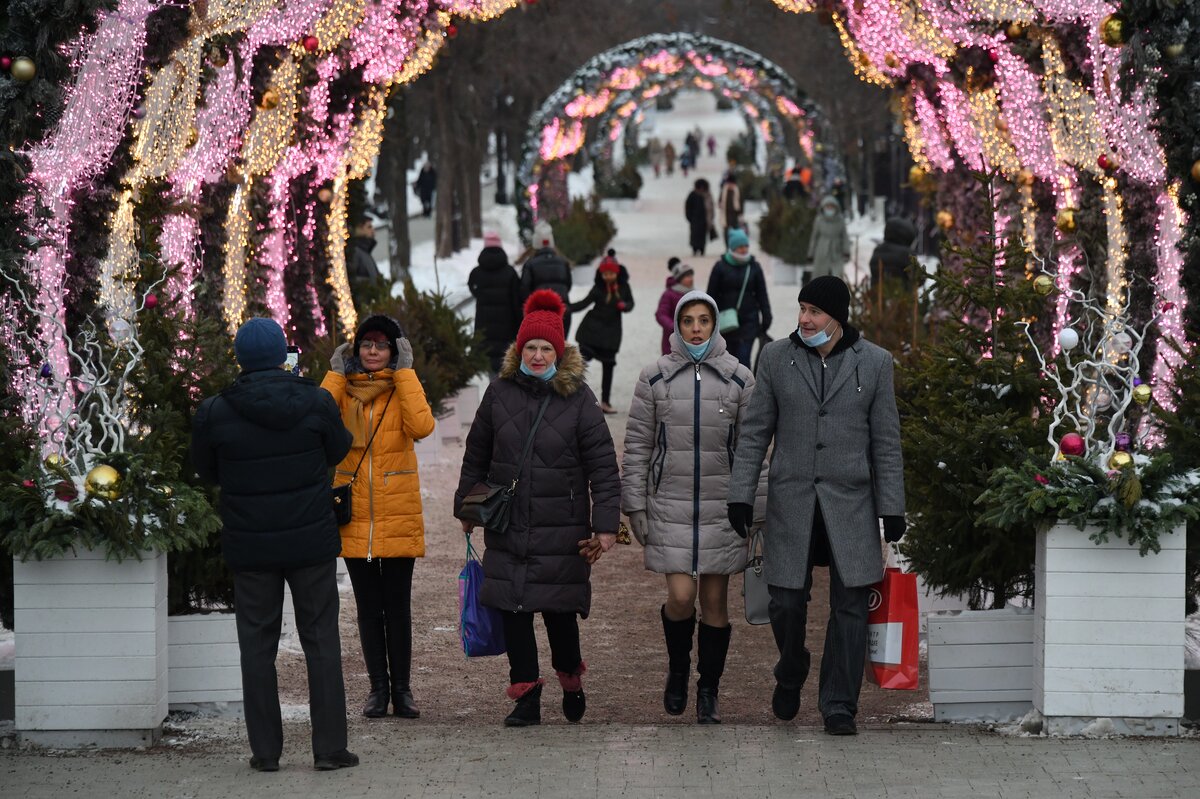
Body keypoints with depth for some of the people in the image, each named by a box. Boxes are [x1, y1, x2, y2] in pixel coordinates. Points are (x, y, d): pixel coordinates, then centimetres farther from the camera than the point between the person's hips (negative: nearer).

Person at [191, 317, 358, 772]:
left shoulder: (215, 413, -8)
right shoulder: (315, 402, -9)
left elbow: (207, 473, 5)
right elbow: (338, 450, 7)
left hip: (250, 547, 0)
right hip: (312, 542, 0)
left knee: (257, 644, 8)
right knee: (321, 641, 8)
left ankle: (265, 751, 9)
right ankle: (330, 747, 7)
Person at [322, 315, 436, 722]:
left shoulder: (404, 388, 3)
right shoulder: (343, 387, 6)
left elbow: (421, 426, -19)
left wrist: (404, 372, -14)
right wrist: (336, 373, -9)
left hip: (398, 515, -2)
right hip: (354, 516, 2)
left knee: (398, 606, 2)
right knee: (368, 607, 6)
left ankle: (401, 689, 9)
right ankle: (378, 688, 13)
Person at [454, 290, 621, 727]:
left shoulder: (577, 398, -2)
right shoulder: (499, 393, 5)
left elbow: (603, 465, -3)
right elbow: (476, 456, 16)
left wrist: (605, 526, -8)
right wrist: (467, 508, 20)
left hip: (561, 527, -3)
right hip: (507, 527, 3)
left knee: (559, 609, -1)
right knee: (512, 609, 0)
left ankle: (571, 682, 25)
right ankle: (526, 697, 9)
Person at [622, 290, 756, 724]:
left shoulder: (739, 379, 2)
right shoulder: (654, 378, 1)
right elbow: (637, 446, 4)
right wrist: (635, 508, 1)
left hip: (722, 507, 1)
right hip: (670, 506, -1)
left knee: (715, 600, 4)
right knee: (681, 597, -9)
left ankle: (709, 692, 17)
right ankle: (678, 667, 20)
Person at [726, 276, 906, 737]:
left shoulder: (874, 363, 2)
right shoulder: (776, 358, 4)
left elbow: (886, 442, 4)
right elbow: (754, 433, 6)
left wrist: (891, 508, 1)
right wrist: (741, 494, 0)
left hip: (850, 503, 0)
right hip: (791, 500, 1)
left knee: (850, 606, -2)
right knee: (787, 602, 1)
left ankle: (839, 707, 7)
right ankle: (790, 675, 31)